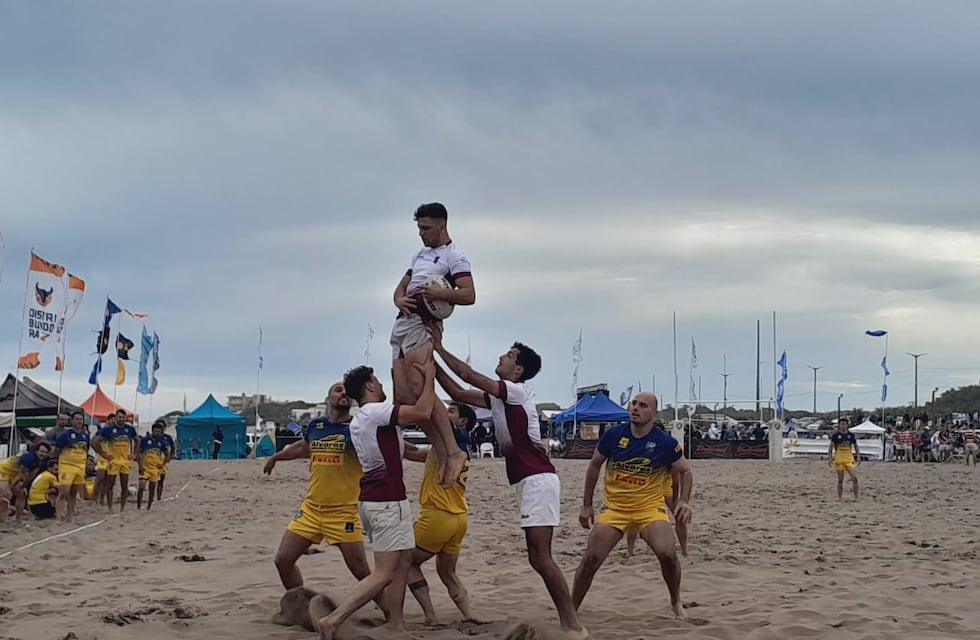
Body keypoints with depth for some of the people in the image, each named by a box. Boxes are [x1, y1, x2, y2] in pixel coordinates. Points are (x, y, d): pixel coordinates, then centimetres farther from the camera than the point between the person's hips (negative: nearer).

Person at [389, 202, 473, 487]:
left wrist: (441, 293, -29)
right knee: (403, 396, -1)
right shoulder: (420, 256, 25)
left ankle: (454, 452, -22)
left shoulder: (454, 258, -1)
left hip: (422, 324, -9)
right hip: (402, 324, 9)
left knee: (419, 390, -23)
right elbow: (401, 287, 26)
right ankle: (443, 454, -1)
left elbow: (469, 295, -11)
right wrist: (400, 300, 3)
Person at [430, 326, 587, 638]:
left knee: (540, 556, -14)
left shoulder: (518, 391, -8)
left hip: (538, 480, -10)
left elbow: (468, 375, -14)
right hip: (528, 481, 10)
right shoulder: (498, 397, 17)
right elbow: (458, 393, 17)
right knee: (538, 557, 8)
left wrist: (439, 348, -6)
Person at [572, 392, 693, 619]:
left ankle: (676, 603, 7)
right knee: (591, 559, -7)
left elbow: (685, 471, 8)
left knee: (667, 554, -21)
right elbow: (594, 466, 9)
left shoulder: (665, 442, -8)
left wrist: (684, 501, -8)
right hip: (614, 507, 1)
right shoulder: (613, 435, -5)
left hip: (650, 507, -1)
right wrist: (587, 505, 9)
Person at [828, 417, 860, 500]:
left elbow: (856, 447, 14)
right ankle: (840, 498, 12)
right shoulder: (835, 435, -1)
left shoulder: (851, 435, 6)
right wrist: (830, 458, -5)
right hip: (839, 459, -1)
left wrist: (858, 457, 3)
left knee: (854, 478, -13)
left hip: (849, 459, 1)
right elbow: (830, 447, 3)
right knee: (840, 480, 2)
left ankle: (856, 497, -6)